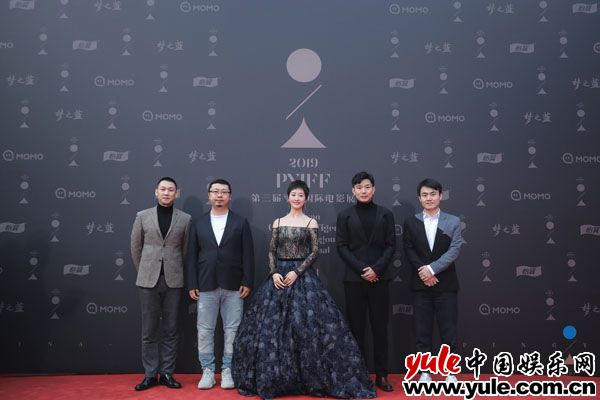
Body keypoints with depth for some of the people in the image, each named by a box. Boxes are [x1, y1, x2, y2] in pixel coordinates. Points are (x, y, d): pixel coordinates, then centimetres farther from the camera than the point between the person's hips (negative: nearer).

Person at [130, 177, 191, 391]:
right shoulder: (143, 216, 4)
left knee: (170, 330, 6)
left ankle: (167, 373, 17)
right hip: (149, 280, 0)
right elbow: (135, 247, 11)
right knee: (149, 330, 5)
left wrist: (178, 273, 10)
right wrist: (144, 271, 13)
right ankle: (150, 375, 15)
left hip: (173, 280, 0)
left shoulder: (185, 219, 3)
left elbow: (186, 250, 9)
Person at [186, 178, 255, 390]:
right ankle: (208, 370, 17)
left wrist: (247, 282, -6)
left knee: (232, 331, 5)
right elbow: (191, 256, 6)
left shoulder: (241, 222, 5)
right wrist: (192, 284, -1)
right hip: (206, 286, 1)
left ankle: (228, 370, 17)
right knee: (205, 330, 5)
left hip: (233, 286, -1)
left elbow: (247, 254, 1)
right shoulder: (198, 223, 9)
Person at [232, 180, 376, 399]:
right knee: (272, 325, 1)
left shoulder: (311, 223, 3)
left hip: (303, 276, -3)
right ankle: (273, 378, 14)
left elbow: (315, 252, -4)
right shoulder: (278, 222, 10)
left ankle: (310, 378, 6)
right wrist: (274, 273, -8)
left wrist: (297, 272, -14)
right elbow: (271, 251, 7)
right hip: (279, 276, 3)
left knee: (305, 325, -7)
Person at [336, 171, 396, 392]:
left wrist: (376, 268, -11)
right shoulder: (345, 215, 5)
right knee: (356, 328, 5)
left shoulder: (385, 214, 7)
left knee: (380, 327, 4)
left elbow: (391, 245, 3)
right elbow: (341, 246, 0)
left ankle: (381, 375, 12)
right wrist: (361, 269, -10)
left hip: (380, 277, 1)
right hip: (354, 278, 0)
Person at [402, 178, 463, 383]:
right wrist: (424, 272, -12)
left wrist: (432, 268, -17)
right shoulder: (411, 222, 6)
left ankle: (450, 373, 14)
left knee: (448, 331, 4)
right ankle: (424, 372, 15)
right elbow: (409, 251, 0)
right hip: (420, 285, 1)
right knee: (422, 331, 6)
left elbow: (454, 251, -7)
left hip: (446, 284, -1)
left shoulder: (453, 222, 3)